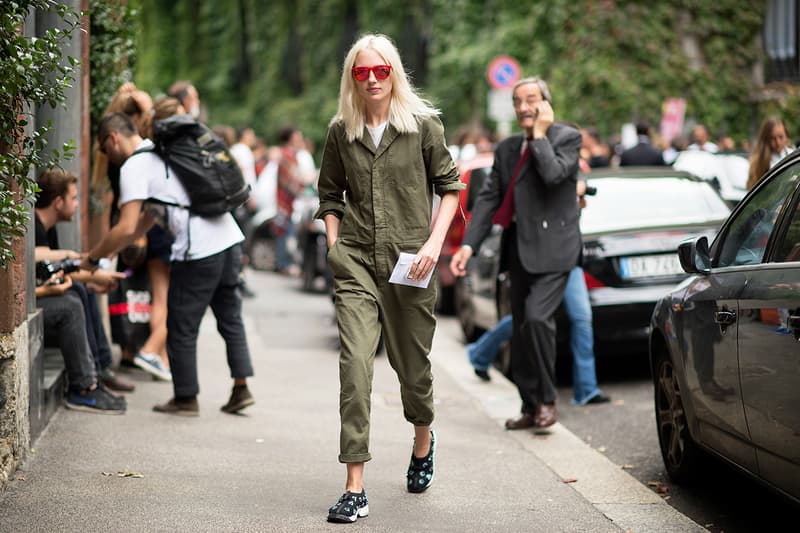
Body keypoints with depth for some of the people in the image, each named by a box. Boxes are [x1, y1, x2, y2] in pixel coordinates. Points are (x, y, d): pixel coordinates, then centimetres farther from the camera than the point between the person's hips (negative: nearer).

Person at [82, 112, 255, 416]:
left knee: (182, 328, 6)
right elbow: (146, 219, 28)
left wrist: (93, 257, 2)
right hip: (228, 239, 9)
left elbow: (127, 229, -12)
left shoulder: (134, 167, -4)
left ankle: (186, 399, 15)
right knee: (230, 318, 18)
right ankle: (241, 388, 17)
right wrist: (107, 254, 27)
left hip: (198, 251, -9)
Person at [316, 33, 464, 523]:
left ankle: (423, 440, 46)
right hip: (356, 263, 1)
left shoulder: (423, 125, -1)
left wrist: (434, 243, -7)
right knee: (355, 365, -13)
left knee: (413, 366, 11)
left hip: (410, 262, -1)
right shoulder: (341, 131, 5)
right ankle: (355, 489, -12)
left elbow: (449, 186, 4)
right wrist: (334, 244, 5)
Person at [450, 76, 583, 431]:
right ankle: (530, 407, 20)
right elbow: (488, 198, 9)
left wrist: (540, 134, -11)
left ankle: (546, 400, -7)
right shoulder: (507, 148, 14)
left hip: (552, 248, -7)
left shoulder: (567, 137, -3)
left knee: (537, 317, -22)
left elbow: (554, 173, -23)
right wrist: (468, 245, -1)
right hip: (519, 250, 7)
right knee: (521, 330, 10)